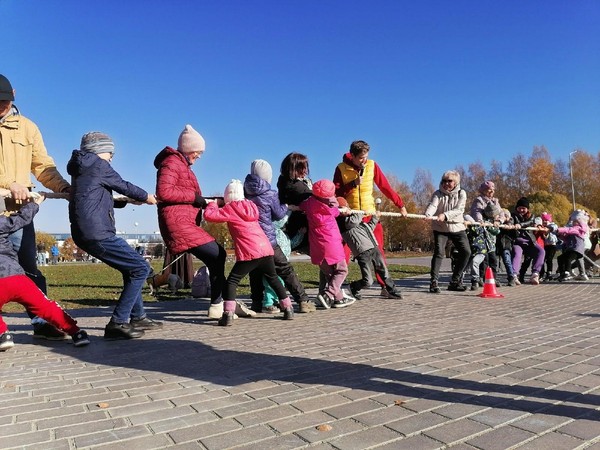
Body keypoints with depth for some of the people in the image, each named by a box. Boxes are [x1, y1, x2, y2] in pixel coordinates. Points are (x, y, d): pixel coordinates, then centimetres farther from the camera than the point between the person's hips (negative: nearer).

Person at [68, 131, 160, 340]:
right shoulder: (98, 165, -4)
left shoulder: (82, 169, 21)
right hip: (97, 233, -10)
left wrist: (126, 201, 34)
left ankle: (137, 317, 27)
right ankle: (118, 323, -8)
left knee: (131, 268, 20)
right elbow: (124, 186, 6)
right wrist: (146, 196, 22)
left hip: (86, 234, 10)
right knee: (141, 268, -7)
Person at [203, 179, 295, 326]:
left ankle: (228, 315, -9)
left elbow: (208, 215, -5)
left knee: (231, 281, 2)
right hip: (266, 249, 6)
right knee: (273, 279, 21)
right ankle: (288, 309, 25)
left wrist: (212, 203, 15)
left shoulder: (230, 209, 0)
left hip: (249, 253, -6)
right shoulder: (250, 206, 19)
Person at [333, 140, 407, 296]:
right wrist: (353, 184, -19)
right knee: (343, 251, -3)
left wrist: (400, 204, 6)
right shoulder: (341, 168, -4)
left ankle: (385, 285, 12)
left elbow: (385, 187, 5)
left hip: (370, 215, 2)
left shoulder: (372, 165, 1)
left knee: (378, 250, 4)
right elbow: (336, 193, -7)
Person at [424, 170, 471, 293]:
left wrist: (445, 215, -35)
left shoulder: (461, 193, -1)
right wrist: (427, 215, -46)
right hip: (440, 228, -2)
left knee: (466, 252, -2)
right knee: (438, 252, -15)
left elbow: (459, 210, -17)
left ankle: (455, 281, 11)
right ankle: (434, 282, -11)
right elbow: (432, 206, -23)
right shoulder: (438, 194, -3)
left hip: (457, 227, 3)